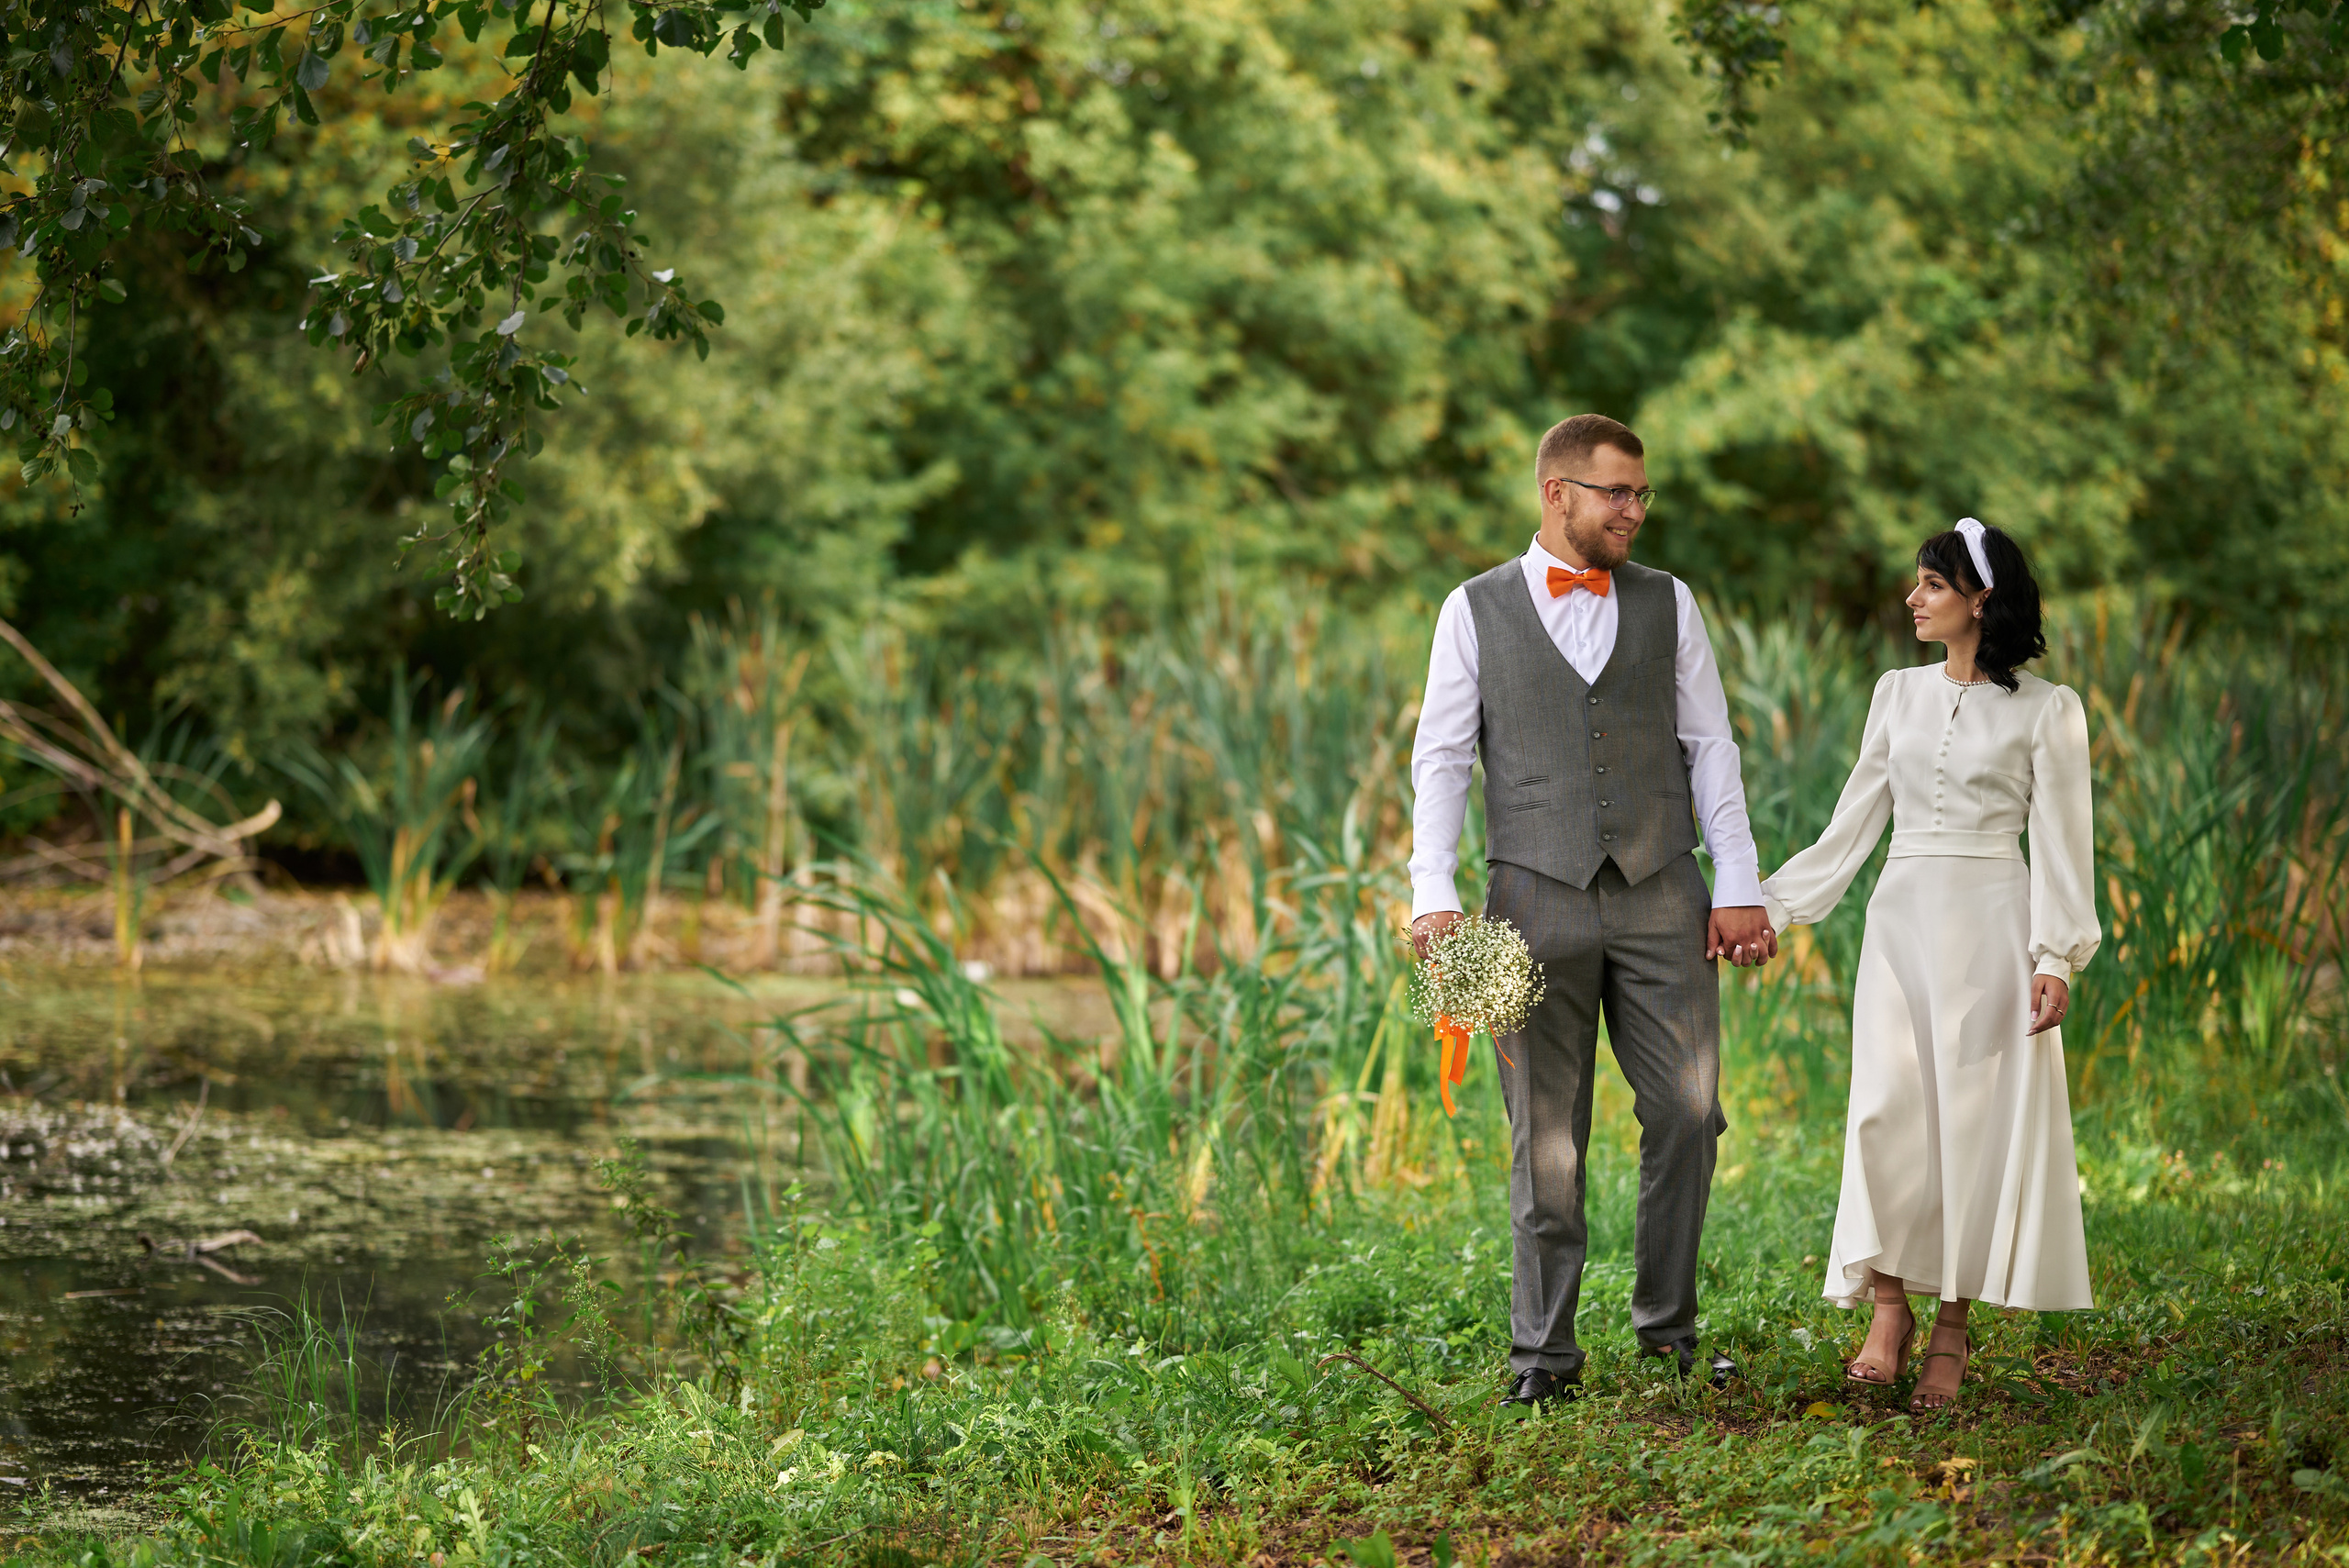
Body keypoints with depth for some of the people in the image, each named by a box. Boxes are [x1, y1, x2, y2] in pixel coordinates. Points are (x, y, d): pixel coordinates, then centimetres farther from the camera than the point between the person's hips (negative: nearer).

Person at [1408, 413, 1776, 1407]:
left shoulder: (1668, 604, 11)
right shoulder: (1476, 611, 5)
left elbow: (1709, 749, 10)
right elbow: (1440, 759, 3)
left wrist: (1739, 886, 3)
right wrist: (1434, 896, -8)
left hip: (1661, 894, 2)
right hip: (1538, 900, -2)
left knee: (1688, 1113, -2)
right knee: (1546, 1137, 0)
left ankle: (1667, 1324, 14)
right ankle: (1544, 1352, 7)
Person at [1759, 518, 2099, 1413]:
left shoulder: (2046, 711, 0)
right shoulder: (1898, 694, 12)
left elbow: (2060, 843, -3)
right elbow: (1853, 827, 15)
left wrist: (2056, 960, -13)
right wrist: (1766, 906, 10)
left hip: (1991, 925, -3)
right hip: (1902, 915, 3)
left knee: (1975, 1120, -4)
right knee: (1887, 1112, -9)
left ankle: (1952, 1328, 2)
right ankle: (1888, 1310, -6)